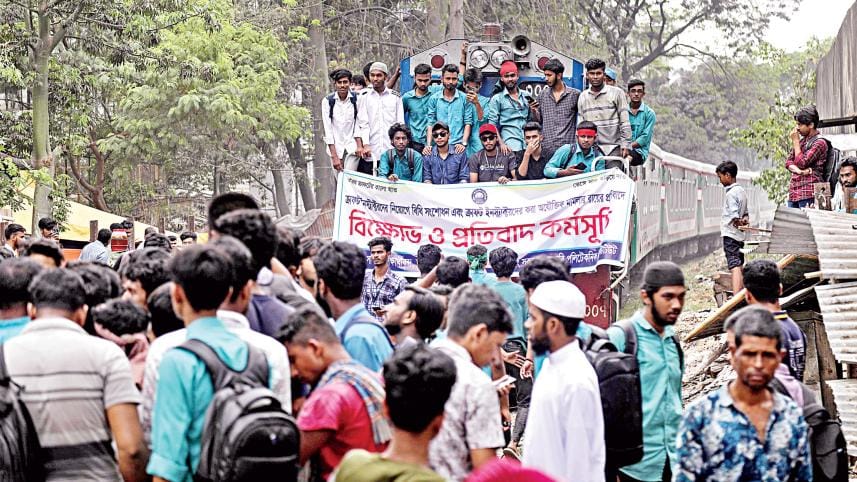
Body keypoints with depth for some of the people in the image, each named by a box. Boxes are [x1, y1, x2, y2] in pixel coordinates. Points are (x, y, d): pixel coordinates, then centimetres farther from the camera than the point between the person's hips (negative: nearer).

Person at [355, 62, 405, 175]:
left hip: (391, 150, 0)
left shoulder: (395, 97, 12)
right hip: (370, 153, 0)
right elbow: (362, 123, 3)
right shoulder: (364, 97, 11)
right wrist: (361, 145, -9)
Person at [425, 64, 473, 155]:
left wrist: (463, 143, -10)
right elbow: (430, 124, 6)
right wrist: (428, 145, -6)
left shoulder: (465, 99, 5)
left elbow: (468, 123, 2)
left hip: (458, 146, -1)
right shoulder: (434, 99, 9)